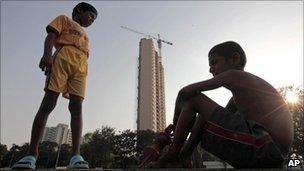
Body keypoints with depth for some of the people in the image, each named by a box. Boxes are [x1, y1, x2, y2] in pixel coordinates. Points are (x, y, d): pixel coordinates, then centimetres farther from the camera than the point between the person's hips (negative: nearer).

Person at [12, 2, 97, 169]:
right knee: (48, 104, -13)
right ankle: (31, 154, -14)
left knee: (76, 108, -13)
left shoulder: (85, 35, 37)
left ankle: (76, 155, -22)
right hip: (62, 59, -4)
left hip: (81, 67, 4)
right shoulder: (64, 19, 25)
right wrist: (47, 53, -15)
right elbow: (51, 35, 6)